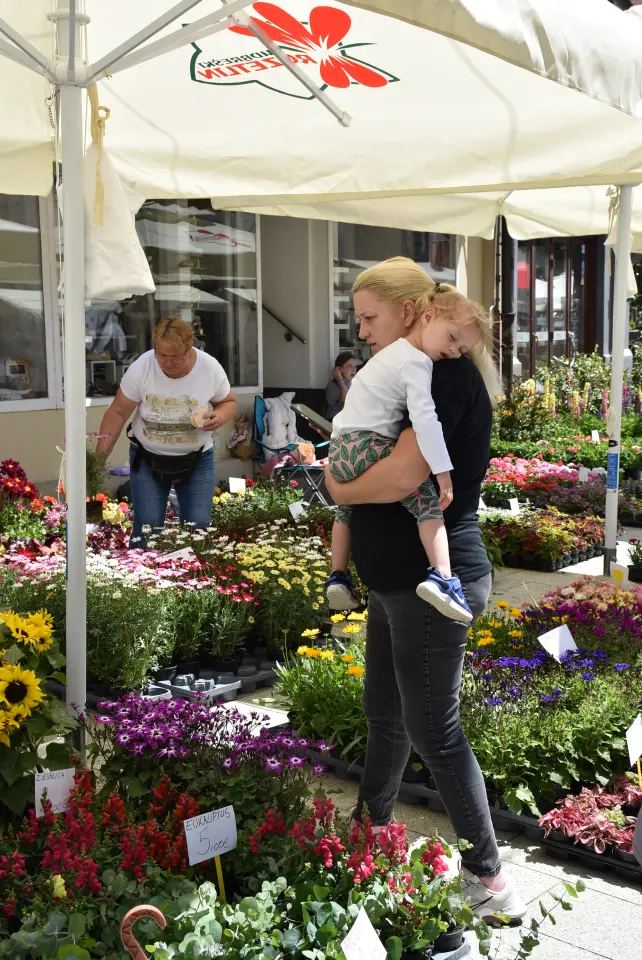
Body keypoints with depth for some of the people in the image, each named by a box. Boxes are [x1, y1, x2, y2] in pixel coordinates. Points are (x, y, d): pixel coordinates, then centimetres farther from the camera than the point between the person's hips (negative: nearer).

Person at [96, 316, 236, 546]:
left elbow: (229, 402, 1)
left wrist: (219, 417, -23)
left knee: (199, 528, 0)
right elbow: (117, 413, -11)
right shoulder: (141, 368, -19)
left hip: (196, 459, 1)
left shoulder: (210, 368, -17)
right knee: (147, 527, -4)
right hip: (147, 458, -1)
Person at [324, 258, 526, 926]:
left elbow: (404, 474, -28)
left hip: (433, 582, -10)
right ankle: (370, 826, 39)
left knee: (433, 730, -1)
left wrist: (340, 485, -12)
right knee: (383, 711, 21)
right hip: (397, 581, 10)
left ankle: (487, 876, 12)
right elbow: (378, 453, 21)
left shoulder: (449, 371, -18)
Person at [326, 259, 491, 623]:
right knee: (428, 500, -12)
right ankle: (441, 577, -26)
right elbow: (424, 419, -20)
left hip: (340, 447, 10)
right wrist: (443, 471, -19)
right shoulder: (417, 363, -10)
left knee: (347, 509, 31)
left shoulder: (395, 350, 21)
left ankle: (339, 577, 36)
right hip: (370, 448, -10)